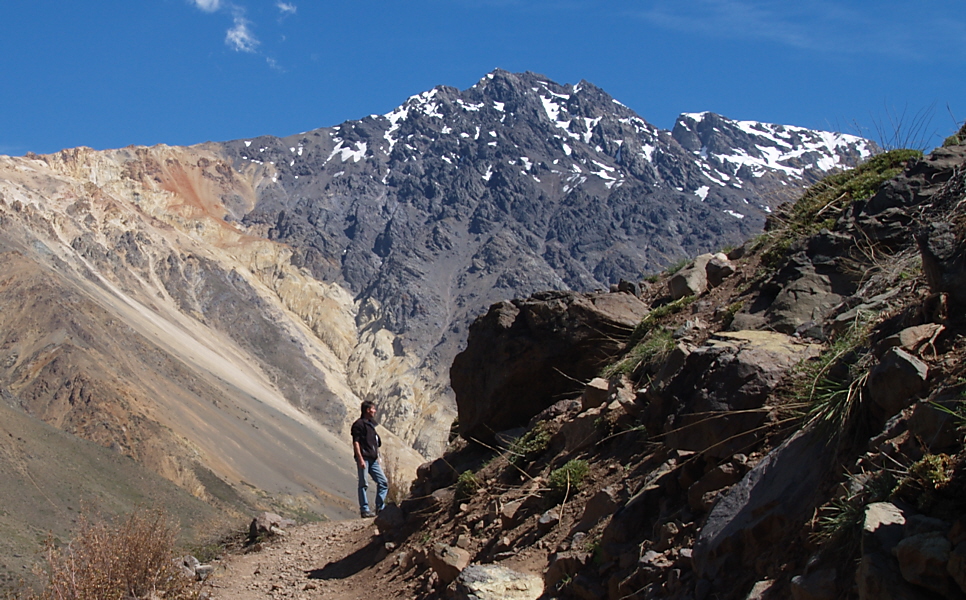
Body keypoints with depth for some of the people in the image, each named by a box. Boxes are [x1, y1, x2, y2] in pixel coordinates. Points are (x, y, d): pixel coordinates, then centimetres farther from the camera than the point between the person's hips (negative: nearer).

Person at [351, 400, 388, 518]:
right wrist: (360, 459, -20)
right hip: (364, 458, -9)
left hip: (373, 459, 9)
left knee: (383, 482, 5)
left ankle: (380, 508, 11)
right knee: (363, 484, -4)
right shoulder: (359, 424, -7)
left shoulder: (371, 424, 20)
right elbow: (356, 442, -13)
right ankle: (364, 510, 0)